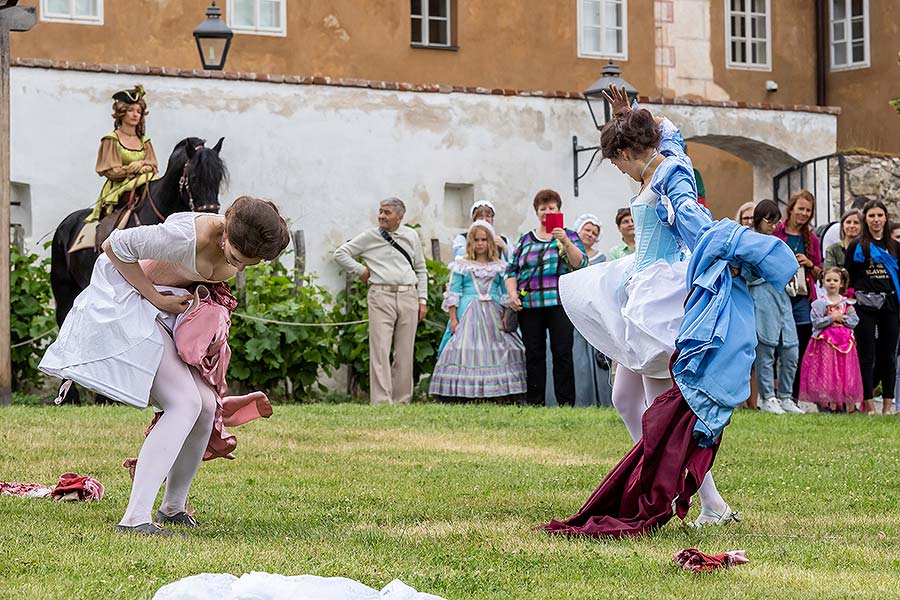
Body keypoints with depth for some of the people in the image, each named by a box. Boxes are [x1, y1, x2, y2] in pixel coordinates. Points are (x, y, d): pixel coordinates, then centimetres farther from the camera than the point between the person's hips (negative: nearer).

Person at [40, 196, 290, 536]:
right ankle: (135, 518, -25)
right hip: (129, 300, -8)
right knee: (185, 403, -21)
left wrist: (217, 291, -1)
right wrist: (158, 298, -18)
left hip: (170, 309, 8)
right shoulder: (188, 237, -35)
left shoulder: (247, 244, -11)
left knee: (207, 406, 0)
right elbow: (114, 246, -22)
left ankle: (173, 508, 21)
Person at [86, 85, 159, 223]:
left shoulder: (144, 141, 18)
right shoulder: (111, 140, 3)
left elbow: (154, 168, 10)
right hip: (118, 190, -4)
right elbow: (110, 171, -4)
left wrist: (142, 166, -12)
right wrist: (131, 168, -14)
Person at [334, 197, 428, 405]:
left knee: (405, 353, 3)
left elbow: (421, 270, 18)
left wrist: (422, 300, 11)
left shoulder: (411, 236, 13)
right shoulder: (370, 237, 6)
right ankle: (381, 401, -14)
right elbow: (340, 254, 10)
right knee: (380, 349, -11)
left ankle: (402, 401, 9)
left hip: (408, 296, 3)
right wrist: (361, 271, 2)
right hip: (381, 296, -3)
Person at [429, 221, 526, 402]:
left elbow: (506, 295, 10)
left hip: (493, 315, 2)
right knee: (465, 351, -10)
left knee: (497, 352, -5)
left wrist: (506, 316, -2)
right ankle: (461, 396, -12)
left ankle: (500, 394, -4)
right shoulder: (461, 265, 7)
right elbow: (453, 293, 4)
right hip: (468, 313, -2)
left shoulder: (500, 267, 12)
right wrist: (453, 318, -4)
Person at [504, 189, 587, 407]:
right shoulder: (525, 240, 17)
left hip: (559, 303, -3)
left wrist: (565, 242, -19)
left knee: (562, 353, -7)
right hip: (529, 306, 3)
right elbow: (511, 270, 15)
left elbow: (580, 263, -6)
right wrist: (512, 294, 0)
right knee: (533, 354, 2)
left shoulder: (569, 236, 10)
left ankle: (566, 403, -5)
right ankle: (534, 403, 6)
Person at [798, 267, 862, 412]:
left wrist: (842, 319, -9)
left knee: (845, 371, 1)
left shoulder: (847, 303, 9)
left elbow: (854, 321, 3)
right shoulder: (819, 303, 1)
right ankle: (826, 402, -5)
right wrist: (832, 318, -13)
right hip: (825, 341, -3)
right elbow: (816, 322, -7)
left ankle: (845, 401, 4)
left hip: (844, 341, 3)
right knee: (826, 370, -6)